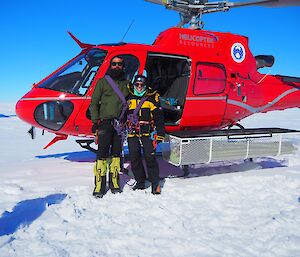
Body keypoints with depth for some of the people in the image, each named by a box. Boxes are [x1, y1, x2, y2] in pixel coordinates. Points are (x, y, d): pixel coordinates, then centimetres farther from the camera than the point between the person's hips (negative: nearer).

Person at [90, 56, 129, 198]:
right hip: (105, 122, -3)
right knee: (103, 153, -9)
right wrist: (95, 120, -6)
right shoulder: (102, 82, 7)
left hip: (120, 123, 4)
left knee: (116, 153, 6)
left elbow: (129, 103, 20)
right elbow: (94, 102, 4)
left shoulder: (126, 84, 16)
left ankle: (114, 183, 15)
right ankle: (99, 185, -5)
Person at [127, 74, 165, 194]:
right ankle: (140, 181, 19)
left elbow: (159, 117, 3)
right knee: (134, 158, 5)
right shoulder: (128, 97, 11)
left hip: (147, 132, -3)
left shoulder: (152, 97, 5)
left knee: (150, 157, -7)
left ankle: (155, 182, 5)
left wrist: (160, 134, -4)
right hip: (132, 133, 3)